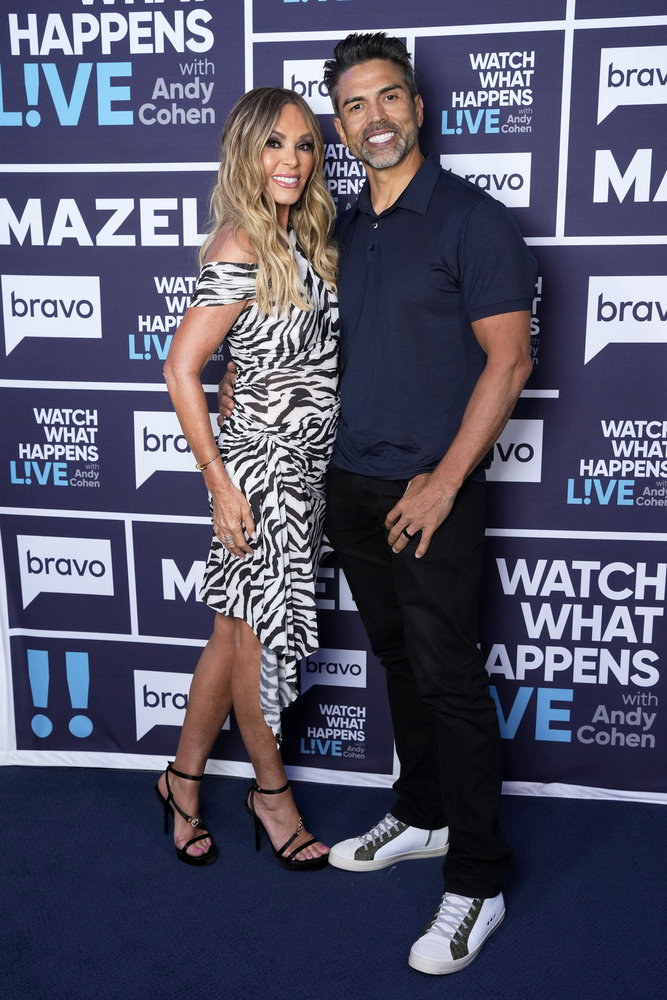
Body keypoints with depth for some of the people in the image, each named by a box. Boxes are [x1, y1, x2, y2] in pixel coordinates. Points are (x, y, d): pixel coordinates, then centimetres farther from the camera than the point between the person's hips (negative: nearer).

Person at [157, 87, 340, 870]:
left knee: (240, 628, 15)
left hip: (308, 464, 8)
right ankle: (271, 790, 28)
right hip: (265, 463, -8)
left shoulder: (302, 238, 10)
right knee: (261, 629, 7)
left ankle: (185, 778, 32)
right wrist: (221, 484, -17)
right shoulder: (240, 249, -15)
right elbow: (181, 367, -17)